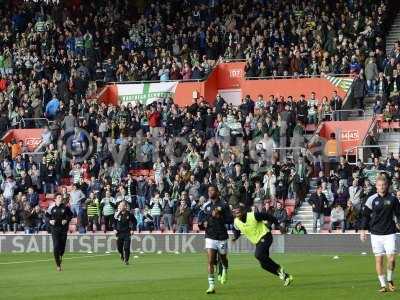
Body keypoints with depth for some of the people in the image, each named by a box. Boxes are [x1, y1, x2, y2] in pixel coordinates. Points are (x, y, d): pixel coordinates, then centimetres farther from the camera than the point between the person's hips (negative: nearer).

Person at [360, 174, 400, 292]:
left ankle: (390, 280, 15)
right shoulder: (372, 199, 1)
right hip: (376, 234, 0)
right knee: (379, 259, 0)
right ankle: (383, 285, 8)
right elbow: (365, 215, 7)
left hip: (390, 233, 0)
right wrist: (363, 230, 3)